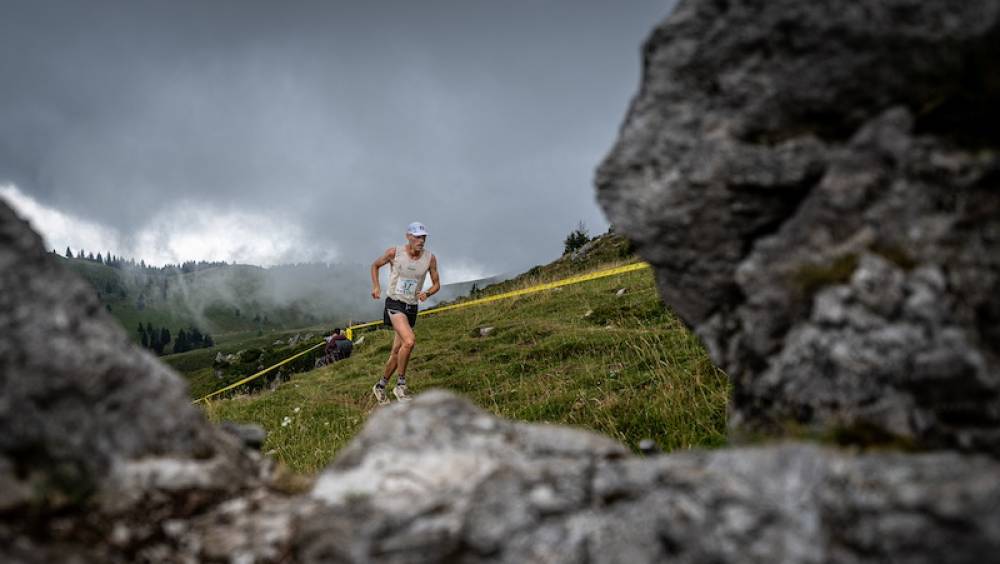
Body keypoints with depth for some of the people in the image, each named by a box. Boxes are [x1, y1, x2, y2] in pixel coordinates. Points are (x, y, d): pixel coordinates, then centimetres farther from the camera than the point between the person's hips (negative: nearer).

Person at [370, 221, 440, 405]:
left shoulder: (430, 258, -3)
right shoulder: (394, 252, -9)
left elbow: (436, 284, 7)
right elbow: (375, 265, 10)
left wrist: (427, 293, -14)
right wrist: (376, 286, -3)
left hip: (412, 307, 4)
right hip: (394, 303, -4)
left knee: (396, 352, 11)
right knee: (409, 341, -27)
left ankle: (380, 386, 32)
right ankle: (400, 385, -13)